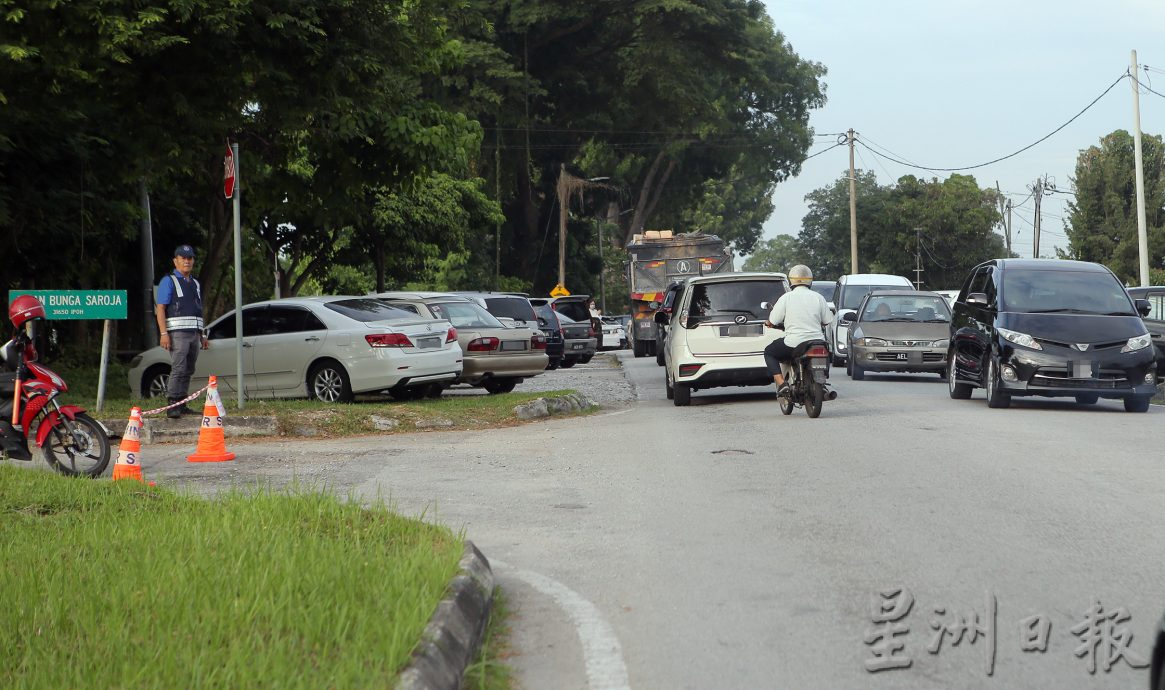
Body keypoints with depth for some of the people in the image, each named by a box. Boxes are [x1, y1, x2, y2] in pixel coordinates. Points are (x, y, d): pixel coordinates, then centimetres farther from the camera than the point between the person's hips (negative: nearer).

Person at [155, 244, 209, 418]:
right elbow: (160, 308, -8)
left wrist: (202, 335, 20)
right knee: (178, 369, -16)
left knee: (188, 371, 6)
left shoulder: (195, 284, 22)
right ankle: (173, 406, -19)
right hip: (177, 333, -7)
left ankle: (182, 405, 10)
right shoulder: (168, 281, 0)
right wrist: (163, 333, -17)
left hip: (194, 333, 7)